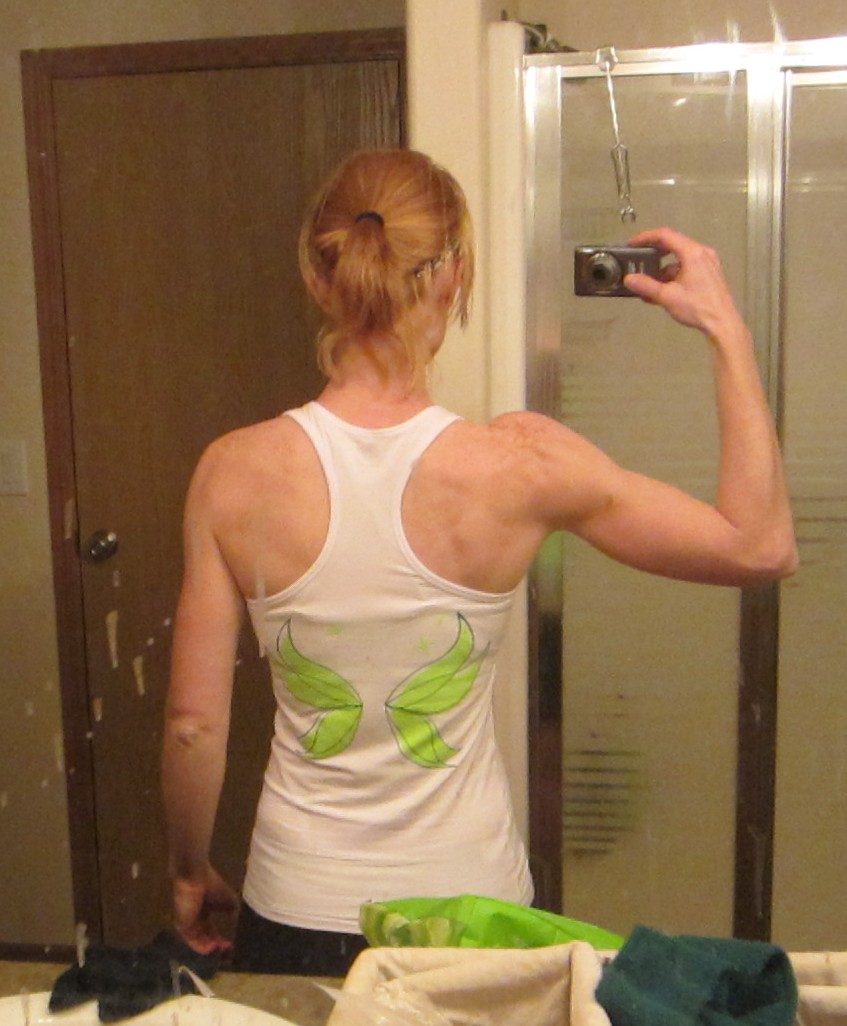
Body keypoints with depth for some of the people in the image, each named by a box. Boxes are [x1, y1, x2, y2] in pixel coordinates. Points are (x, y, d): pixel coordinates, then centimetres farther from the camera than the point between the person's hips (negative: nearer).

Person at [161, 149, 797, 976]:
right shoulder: (520, 463, -20)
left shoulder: (235, 473, -16)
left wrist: (189, 874, 9)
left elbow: (193, 723, -10)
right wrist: (724, 328, -5)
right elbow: (761, 547, -10)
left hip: (295, 917, 1)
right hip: (471, 911, 0)